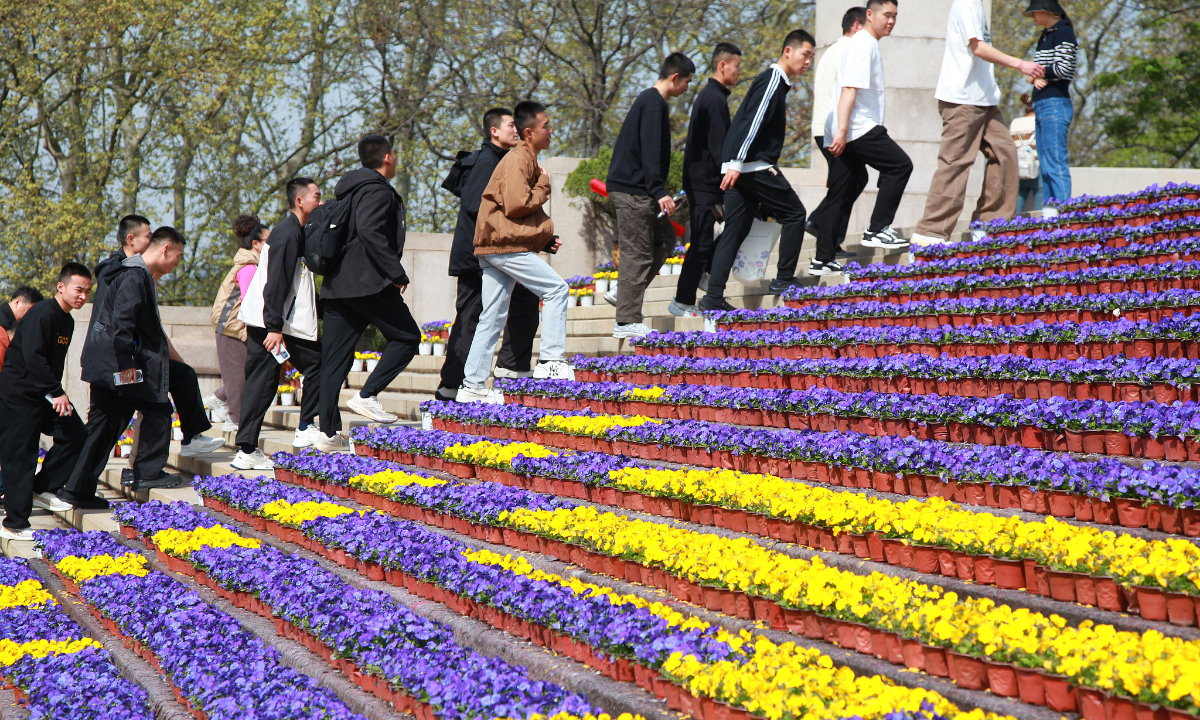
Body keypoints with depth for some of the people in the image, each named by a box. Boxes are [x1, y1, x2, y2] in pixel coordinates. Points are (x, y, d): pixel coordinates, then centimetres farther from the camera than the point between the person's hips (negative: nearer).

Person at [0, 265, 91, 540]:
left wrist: (56, 393, 10)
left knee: (73, 433, -1)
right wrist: (57, 393, -26)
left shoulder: (66, 321, 12)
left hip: (44, 394, 9)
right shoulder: (42, 314, -18)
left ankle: (41, 489, 12)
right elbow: (33, 358, -26)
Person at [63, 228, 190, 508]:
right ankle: (148, 473, 3)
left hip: (103, 366, 10)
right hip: (118, 365, -10)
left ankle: (78, 488, 8)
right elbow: (122, 321, -23)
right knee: (157, 411, 0)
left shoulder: (138, 274, 20)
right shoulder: (135, 276, -14)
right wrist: (126, 363, -26)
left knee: (103, 423, 10)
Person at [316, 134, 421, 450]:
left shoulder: (349, 189, 22)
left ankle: (328, 432, 3)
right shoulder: (378, 190, -7)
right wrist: (397, 273, -19)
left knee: (334, 357, 5)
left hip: (336, 286, 9)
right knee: (407, 336, 3)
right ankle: (367, 395, -8)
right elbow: (369, 230, -23)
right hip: (369, 282, -9)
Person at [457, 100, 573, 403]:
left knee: (492, 317, 8)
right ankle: (551, 361, -9)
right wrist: (544, 188, -7)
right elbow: (516, 204, -22)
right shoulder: (518, 160, -11)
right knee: (556, 289, -7)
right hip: (506, 245, -10)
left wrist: (546, 238, 15)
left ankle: (472, 386, 9)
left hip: (495, 247, 10)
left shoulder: (527, 160, 23)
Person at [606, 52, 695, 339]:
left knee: (664, 238, 13)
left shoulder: (649, 100, 19)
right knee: (637, 253, -8)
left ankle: (624, 295, 13)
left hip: (637, 189, 10)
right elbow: (650, 151, -21)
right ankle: (627, 321, -6)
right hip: (632, 189, -10)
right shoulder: (654, 103, -13)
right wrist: (659, 192, -24)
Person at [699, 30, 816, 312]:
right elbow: (752, 121, -18)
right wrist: (736, 163, -24)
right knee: (794, 214, 0)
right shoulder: (772, 80, -9)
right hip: (754, 166, -10)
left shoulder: (776, 81, 22)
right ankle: (784, 280, 4)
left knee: (735, 230, 6)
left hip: (741, 167, 10)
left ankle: (713, 297, 2)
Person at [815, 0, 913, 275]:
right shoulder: (863, 44, -8)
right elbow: (849, 88, -18)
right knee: (899, 164, -9)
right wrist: (842, 130, -25)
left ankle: (823, 260, 8)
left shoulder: (869, 45, 24)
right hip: (858, 128, -10)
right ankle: (877, 229, -9)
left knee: (841, 197, 8)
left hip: (846, 133, 10)